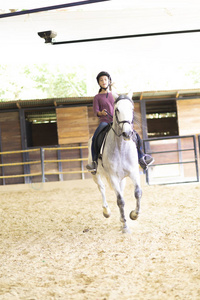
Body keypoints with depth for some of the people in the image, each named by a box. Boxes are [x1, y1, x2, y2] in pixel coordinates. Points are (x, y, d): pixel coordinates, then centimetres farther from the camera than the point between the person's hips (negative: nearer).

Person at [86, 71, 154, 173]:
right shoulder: (97, 97, 11)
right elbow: (96, 111, -1)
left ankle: (141, 158, -9)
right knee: (95, 138, -33)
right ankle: (95, 161, -28)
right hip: (104, 122, -2)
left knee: (135, 135, -16)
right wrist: (101, 113, -23)